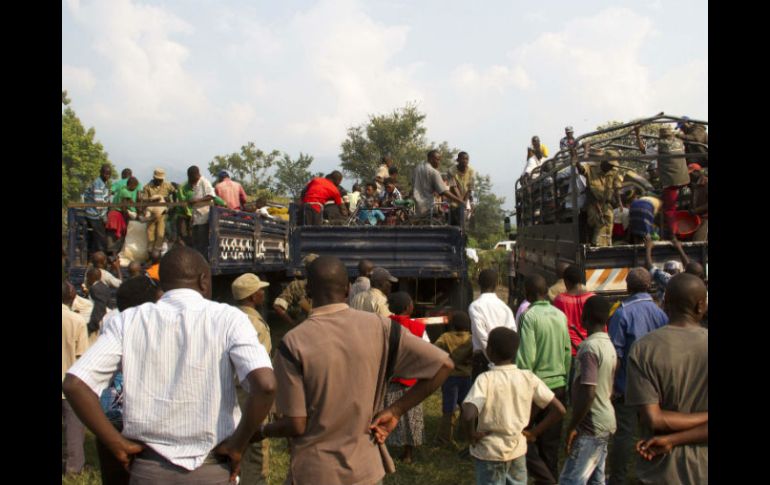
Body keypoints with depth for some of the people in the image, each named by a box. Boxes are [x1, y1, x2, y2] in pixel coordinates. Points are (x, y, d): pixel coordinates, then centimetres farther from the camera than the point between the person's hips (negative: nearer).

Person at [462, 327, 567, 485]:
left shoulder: (485, 379, -17)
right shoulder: (528, 377, -5)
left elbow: (468, 415, -30)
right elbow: (559, 410, -6)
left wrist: (472, 432, -11)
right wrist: (534, 433, 0)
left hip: (490, 452, -4)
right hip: (518, 449, 4)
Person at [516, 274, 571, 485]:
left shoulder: (529, 316, -13)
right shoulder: (560, 315, 5)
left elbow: (526, 358, -17)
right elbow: (567, 353, 10)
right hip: (558, 386, 6)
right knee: (550, 442, 14)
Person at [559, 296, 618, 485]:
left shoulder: (589, 347, -19)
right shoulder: (609, 345, 10)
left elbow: (588, 393, -25)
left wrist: (572, 426, -16)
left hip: (591, 426, -9)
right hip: (605, 422, 10)